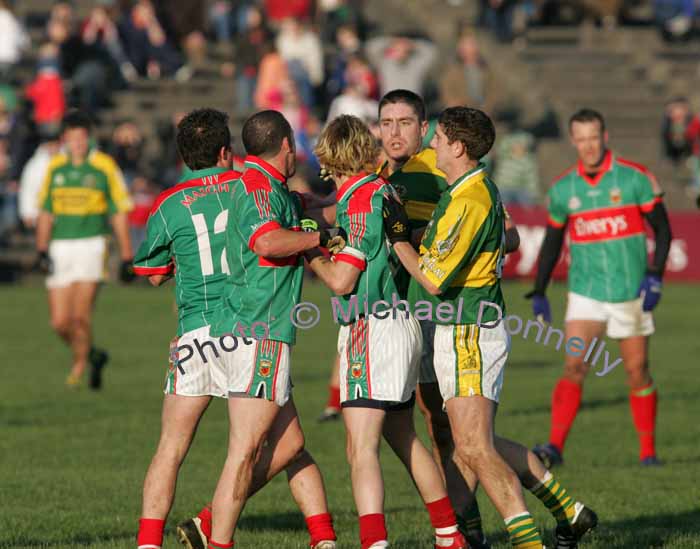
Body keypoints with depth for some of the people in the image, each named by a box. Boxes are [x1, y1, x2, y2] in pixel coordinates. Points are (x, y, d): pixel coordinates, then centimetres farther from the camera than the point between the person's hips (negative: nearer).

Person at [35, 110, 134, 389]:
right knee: (59, 322, 1)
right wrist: (42, 250, 6)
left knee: (80, 316, -15)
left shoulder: (104, 167, -2)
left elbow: (119, 214, 2)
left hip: (91, 245, -4)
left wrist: (126, 258, 1)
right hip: (60, 248, 4)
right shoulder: (55, 168, 9)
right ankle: (93, 355, 27)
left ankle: (79, 367, 4)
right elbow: (45, 212, 16)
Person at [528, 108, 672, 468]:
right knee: (574, 367, -14)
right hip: (585, 293, 1)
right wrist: (539, 291, 10)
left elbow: (662, 229, 0)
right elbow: (552, 240, 14)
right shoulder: (562, 189, 2)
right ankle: (555, 447, -17)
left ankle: (648, 451, 16)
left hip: (630, 292, -1)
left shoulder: (635, 178, -5)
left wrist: (655, 276, -11)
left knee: (637, 372, 4)